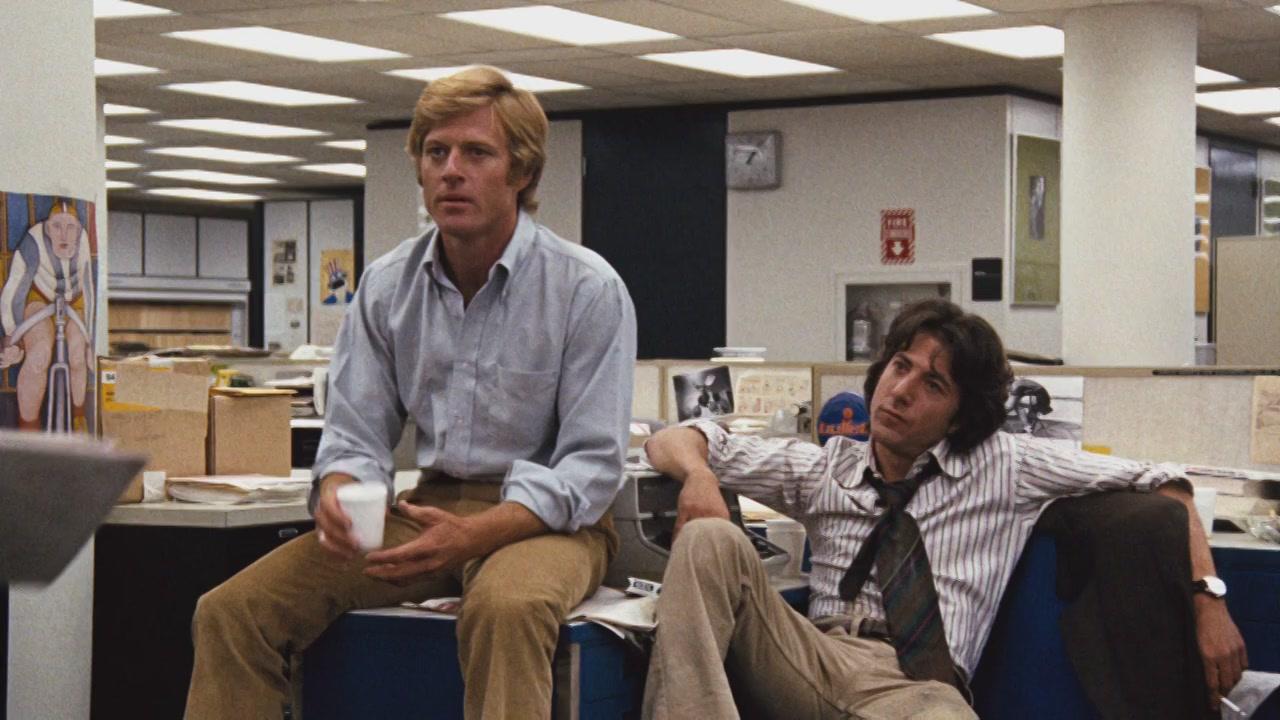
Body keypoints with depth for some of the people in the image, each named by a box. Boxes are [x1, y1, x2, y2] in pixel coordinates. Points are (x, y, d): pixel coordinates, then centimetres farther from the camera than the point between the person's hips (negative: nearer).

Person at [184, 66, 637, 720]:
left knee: (504, 607, -41)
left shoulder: (588, 290, -8)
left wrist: (473, 535, -26)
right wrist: (337, 496, -17)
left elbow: (592, 466, -12)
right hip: (430, 507, 5)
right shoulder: (386, 285, 8)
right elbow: (356, 435, 9)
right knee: (231, 610, -14)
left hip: (545, 518, -5)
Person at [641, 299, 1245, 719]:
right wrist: (698, 474, -3)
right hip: (817, 656, 3)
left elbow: (1158, 485, 17)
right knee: (712, 542, -23)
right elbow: (672, 442, 23)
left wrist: (1207, 600, 2)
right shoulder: (823, 469, 22)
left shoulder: (1003, 467, 18)